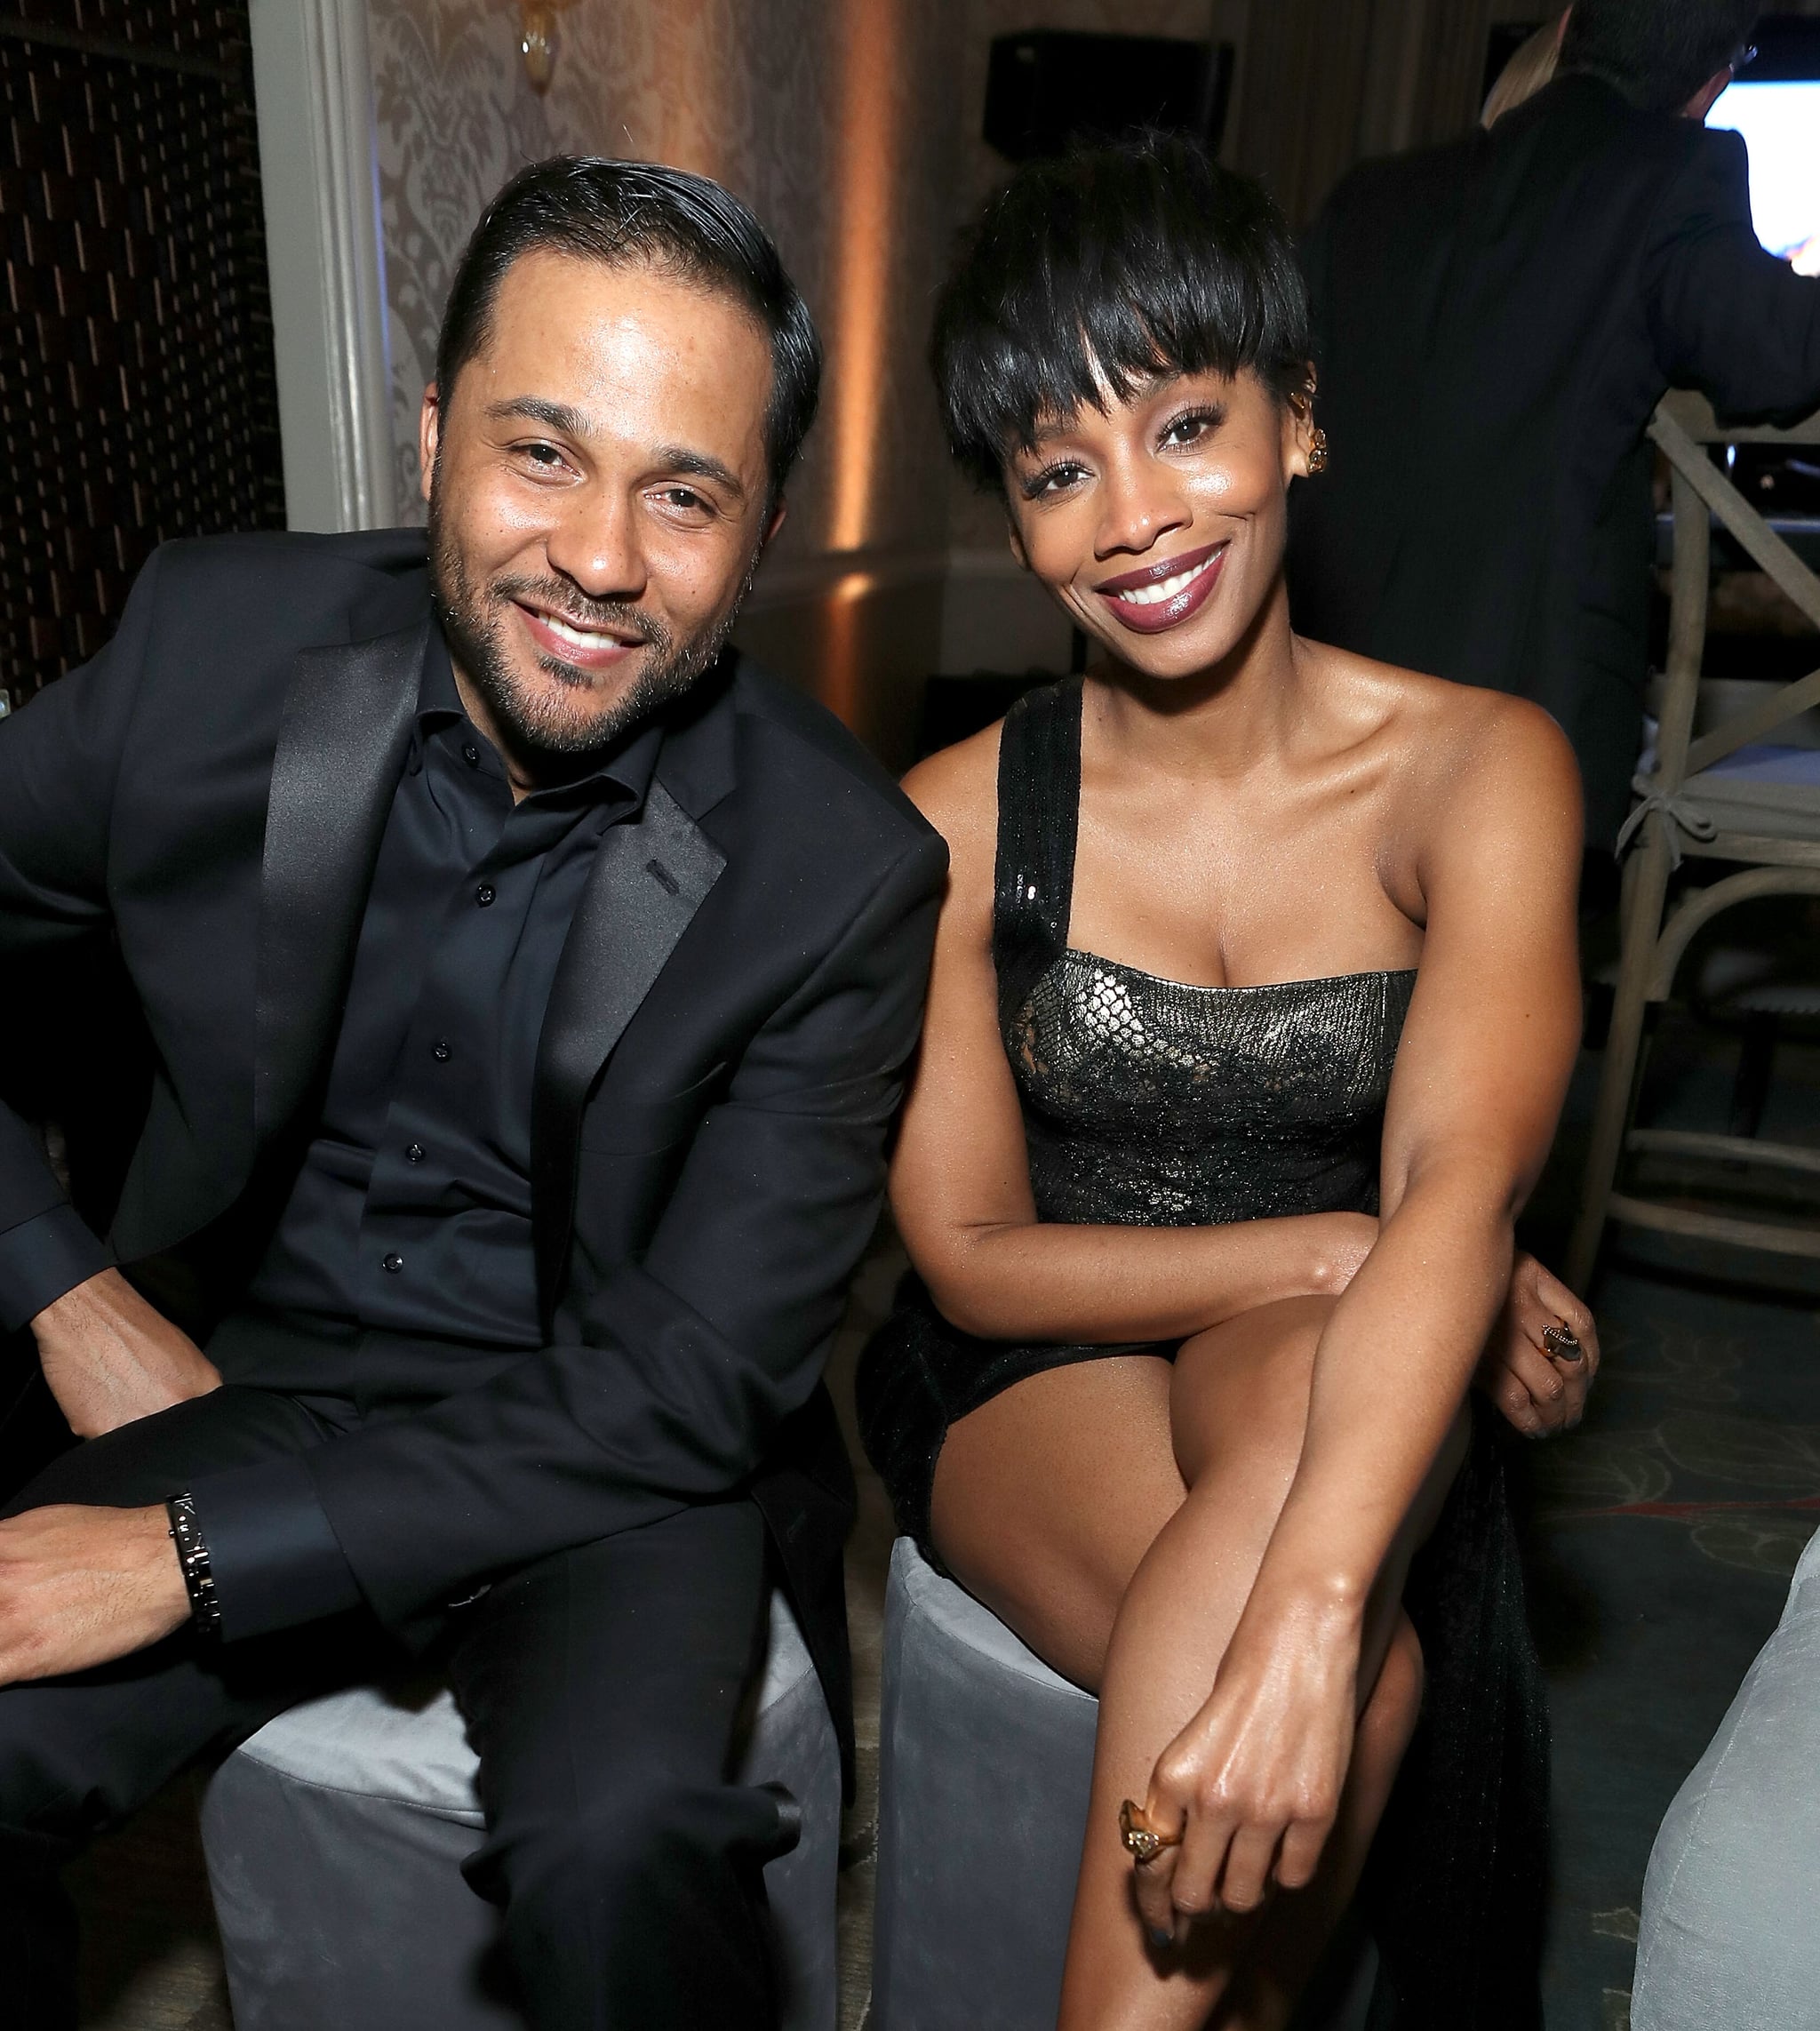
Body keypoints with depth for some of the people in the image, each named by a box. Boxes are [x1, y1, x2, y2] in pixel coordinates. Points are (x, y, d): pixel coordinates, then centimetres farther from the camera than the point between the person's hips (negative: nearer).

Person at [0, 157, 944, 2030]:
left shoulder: (842, 874, -17)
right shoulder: (217, 638, -10)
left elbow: (684, 1395, -16)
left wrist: (198, 1553, -20)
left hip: (607, 1450, -2)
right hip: (246, 1365, 3)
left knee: (616, 1837, -28)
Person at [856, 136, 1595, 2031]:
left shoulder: (1478, 769, -9)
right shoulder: (956, 821, -9)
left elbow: (1459, 1190, -24)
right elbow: (969, 1254, -7)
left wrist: (1299, 1622, -39)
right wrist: (1359, 1244, -16)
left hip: (1338, 1391, 2)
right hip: (1034, 1388, -1)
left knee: (1316, 1436, -32)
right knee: (1358, 1693, -29)